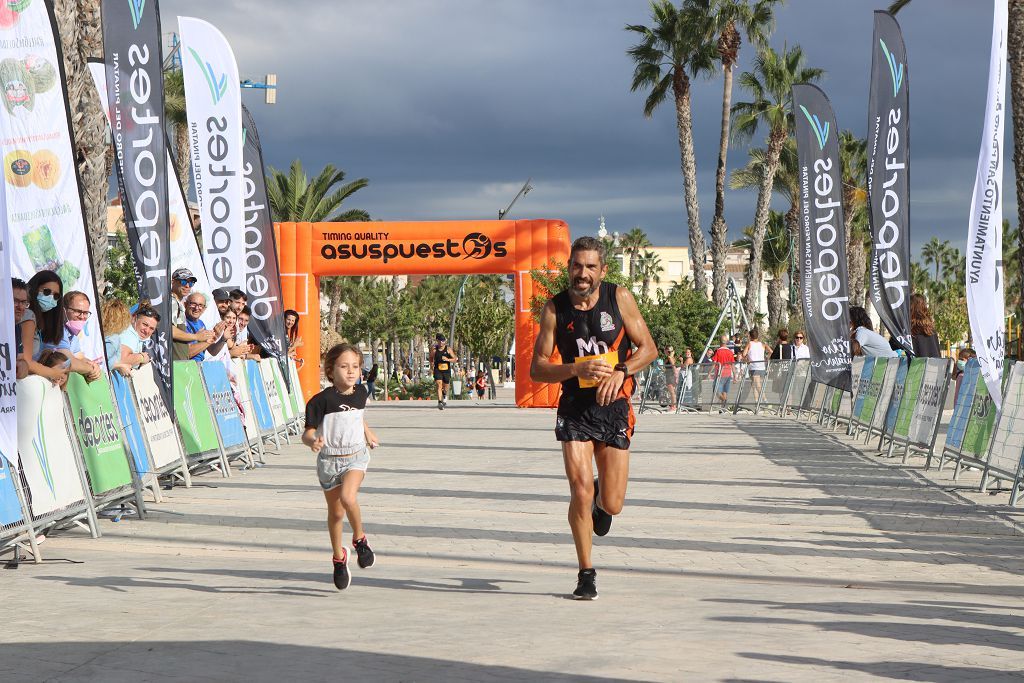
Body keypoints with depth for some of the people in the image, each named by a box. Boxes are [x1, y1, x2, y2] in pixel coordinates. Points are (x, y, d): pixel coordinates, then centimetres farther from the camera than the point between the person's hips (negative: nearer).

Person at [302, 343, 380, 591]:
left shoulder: (360, 392, 1)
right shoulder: (322, 400, -15)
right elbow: (307, 432, -15)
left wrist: (368, 434, 24)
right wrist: (312, 442, -34)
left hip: (356, 456, 1)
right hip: (329, 460, -1)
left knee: (348, 497, -27)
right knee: (335, 513, 10)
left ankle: (360, 538, -2)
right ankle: (339, 557, 31)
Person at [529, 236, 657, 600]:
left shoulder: (619, 298, -4)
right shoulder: (554, 308, -5)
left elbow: (649, 348, 1)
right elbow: (537, 368, -4)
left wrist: (621, 371, -17)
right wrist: (577, 369, -21)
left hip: (614, 408, 1)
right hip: (575, 409, -1)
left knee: (612, 505, 3)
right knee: (580, 492, -14)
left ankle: (601, 498, 43)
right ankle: (586, 574, 3)